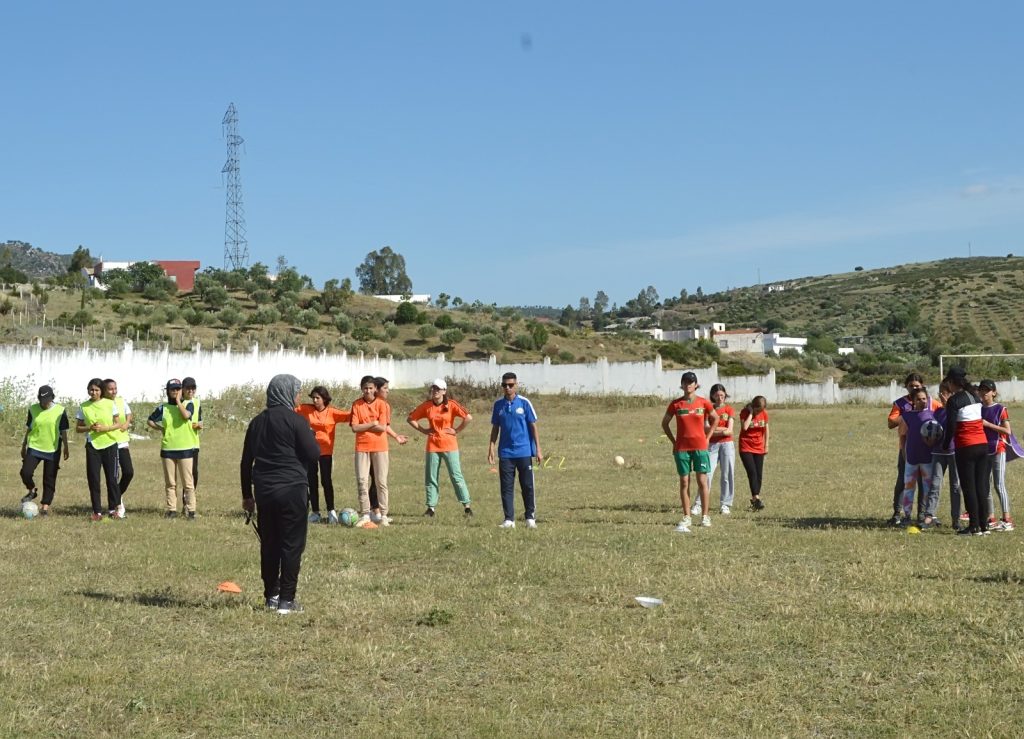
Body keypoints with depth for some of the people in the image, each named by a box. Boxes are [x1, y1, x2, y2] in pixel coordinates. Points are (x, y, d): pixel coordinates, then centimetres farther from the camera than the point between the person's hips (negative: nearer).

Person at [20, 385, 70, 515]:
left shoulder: (60, 411, -4)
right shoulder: (33, 409, 0)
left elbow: (63, 431, 2)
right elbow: (29, 429, 10)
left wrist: (66, 448, 0)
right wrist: (24, 445, 14)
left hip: (53, 450, -1)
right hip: (34, 447, 1)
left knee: (50, 480, 2)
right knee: (26, 472, -14)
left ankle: (45, 506, 11)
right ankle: (32, 491, 15)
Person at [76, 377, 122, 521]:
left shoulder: (110, 404, -1)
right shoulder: (83, 407, 3)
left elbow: (118, 424, 1)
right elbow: (78, 428, 6)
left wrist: (104, 428, -15)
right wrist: (89, 428, -14)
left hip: (109, 444, -1)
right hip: (92, 446, 1)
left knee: (111, 478, 0)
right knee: (93, 479, -1)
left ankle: (114, 508, 13)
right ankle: (97, 511, 5)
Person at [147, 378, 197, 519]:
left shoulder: (188, 405, 2)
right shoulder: (163, 407, 9)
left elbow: (186, 415, -19)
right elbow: (150, 421, 18)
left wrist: (178, 401, -9)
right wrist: (161, 429, 3)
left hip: (185, 449, -3)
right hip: (167, 449, 3)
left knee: (188, 482, -4)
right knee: (170, 483, 6)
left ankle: (191, 510, -1)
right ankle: (171, 509, 11)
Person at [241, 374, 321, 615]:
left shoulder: (257, 422, 11)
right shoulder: (295, 421, -9)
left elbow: (246, 461, 13)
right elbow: (313, 454, -11)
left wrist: (247, 495, 20)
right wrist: (310, 437, 10)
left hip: (264, 490, 6)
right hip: (291, 489, -6)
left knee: (269, 544, 13)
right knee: (292, 545, -1)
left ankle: (271, 596, 18)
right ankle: (286, 600, -3)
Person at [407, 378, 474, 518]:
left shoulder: (451, 405, -6)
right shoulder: (426, 406, 2)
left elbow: (468, 417, -13)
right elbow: (410, 419, 10)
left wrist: (457, 430, -11)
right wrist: (423, 430, 2)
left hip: (449, 446, -3)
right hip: (432, 446, 3)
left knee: (456, 476, -2)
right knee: (430, 478, 5)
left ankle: (467, 506, 2)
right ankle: (431, 508, 12)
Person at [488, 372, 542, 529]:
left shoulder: (524, 403, -2)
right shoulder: (498, 405, 6)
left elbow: (533, 426, 1)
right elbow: (495, 428, 12)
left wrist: (538, 449, -3)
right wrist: (491, 448, 5)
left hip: (524, 452, -2)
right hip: (505, 453, 2)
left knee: (528, 486, 2)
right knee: (506, 487, 2)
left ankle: (530, 518, 12)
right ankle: (509, 519, 7)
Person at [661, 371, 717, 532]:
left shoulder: (703, 403, -1)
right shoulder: (675, 404, 0)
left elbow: (715, 419, 14)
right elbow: (664, 423, 9)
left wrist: (707, 437, 7)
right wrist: (673, 441, 4)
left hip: (700, 446, 0)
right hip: (681, 448, 1)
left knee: (702, 481, -1)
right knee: (684, 482, 3)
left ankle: (705, 516, 8)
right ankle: (686, 517, 9)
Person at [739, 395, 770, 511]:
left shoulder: (764, 413, 2)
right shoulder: (745, 412, -10)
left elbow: (766, 429, 13)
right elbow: (744, 427, -27)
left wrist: (766, 445, 14)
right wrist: (751, 413, -20)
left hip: (759, 448, 5)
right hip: (746, 448, -5)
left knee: (759, 475, 4)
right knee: (752, 473, -17)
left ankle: (754, 499, 14)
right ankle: (756, 499, -21)